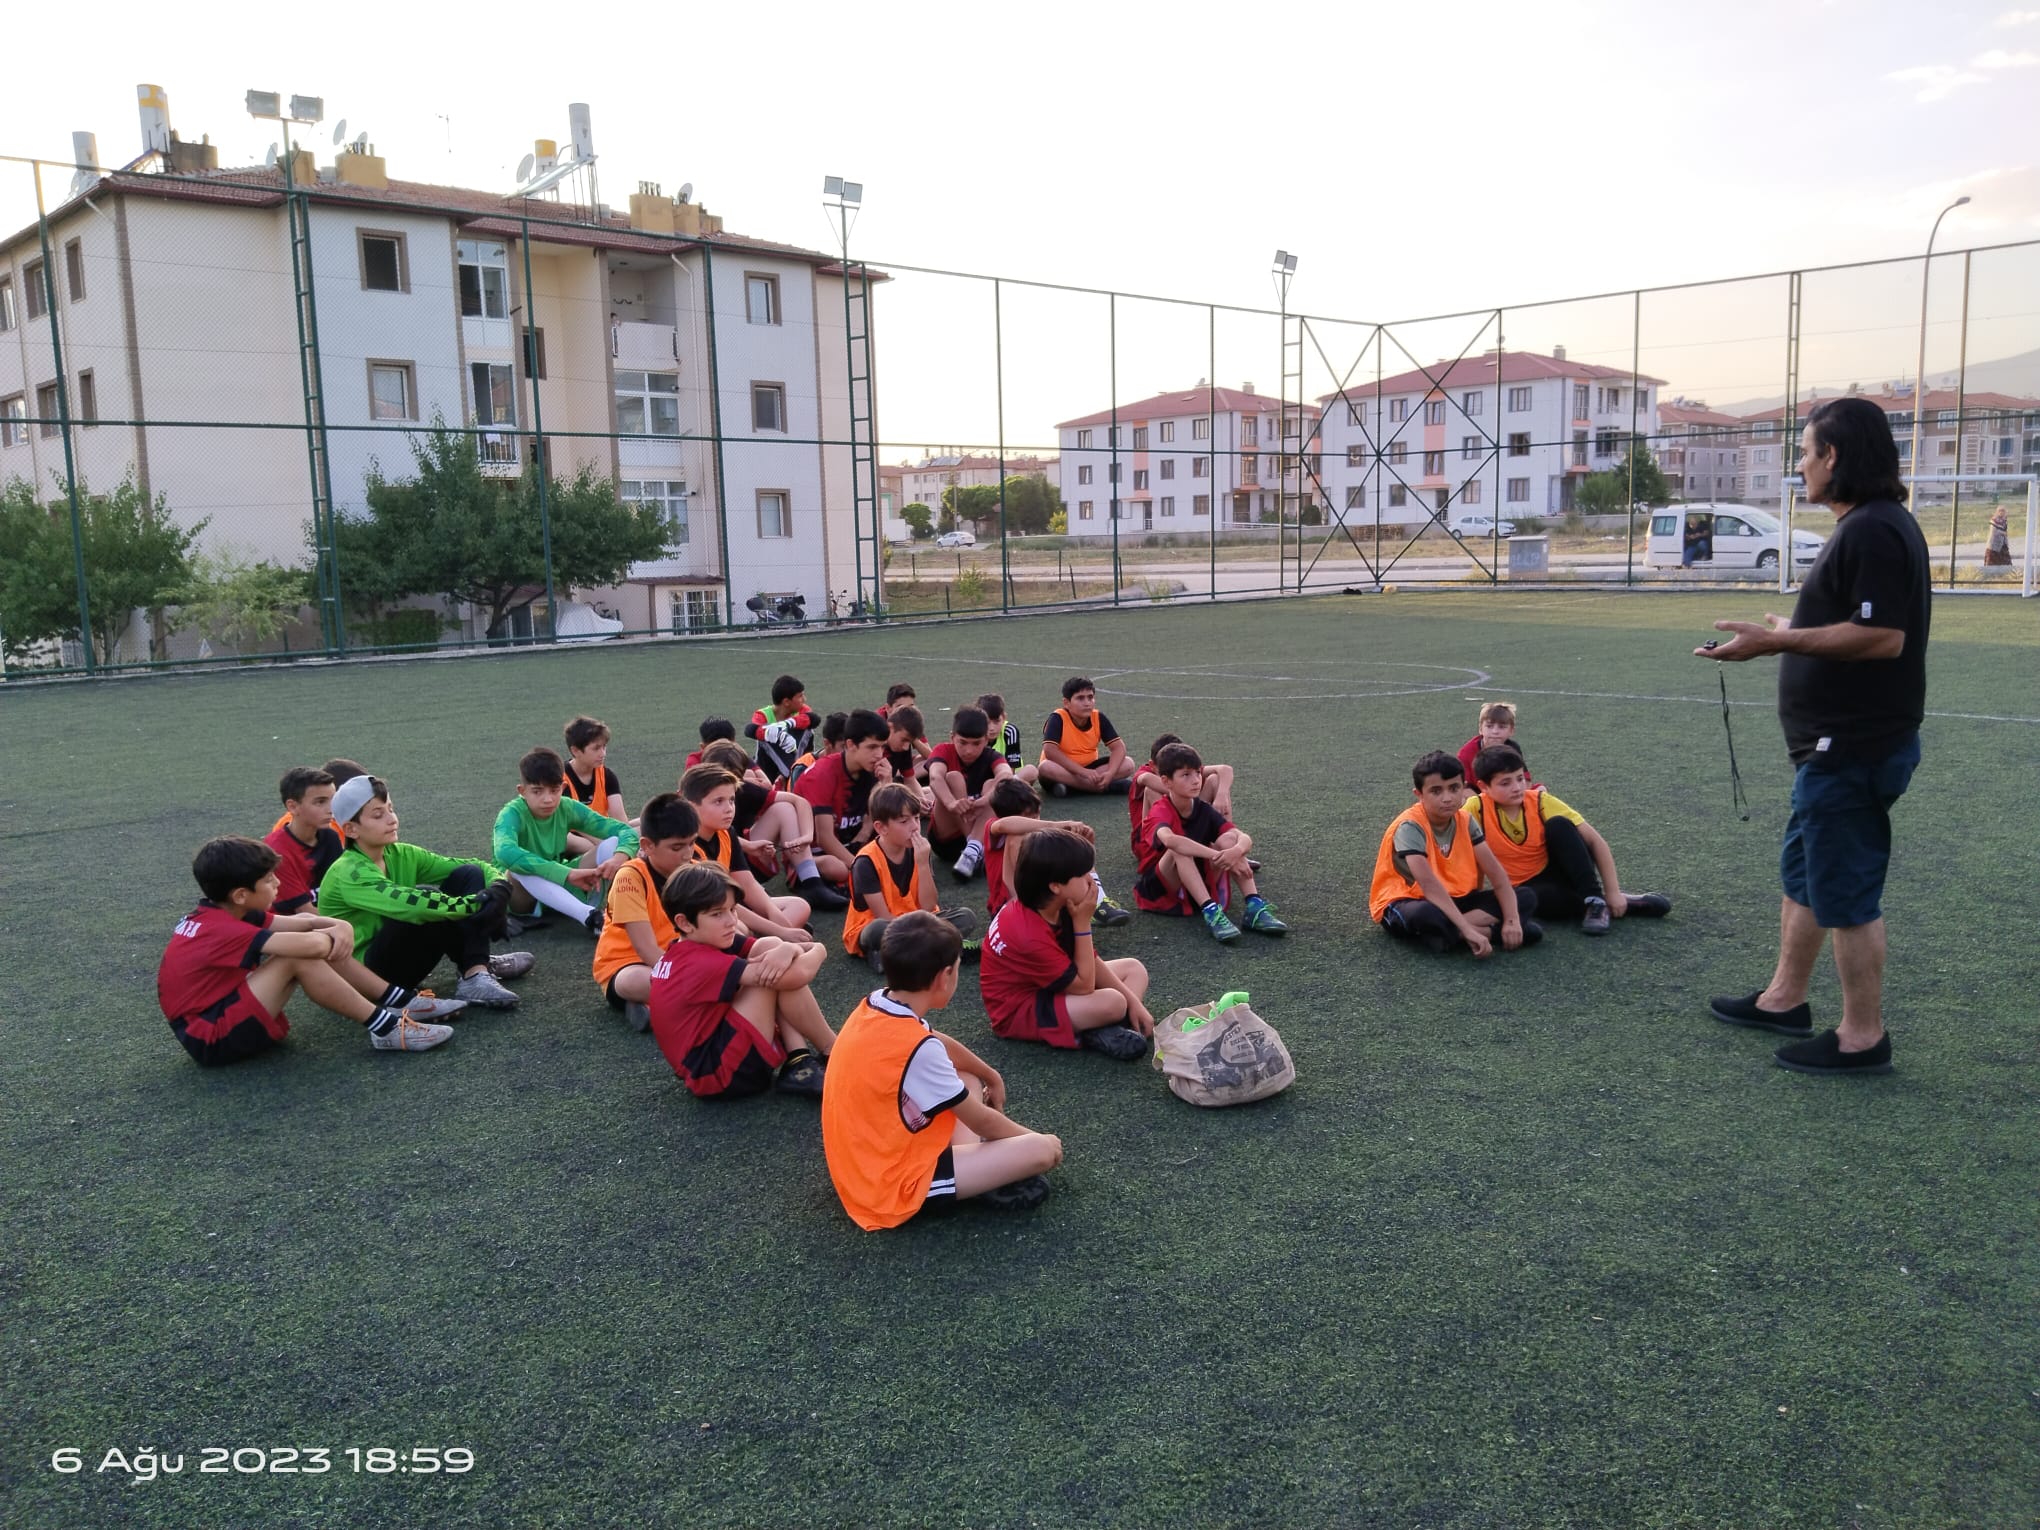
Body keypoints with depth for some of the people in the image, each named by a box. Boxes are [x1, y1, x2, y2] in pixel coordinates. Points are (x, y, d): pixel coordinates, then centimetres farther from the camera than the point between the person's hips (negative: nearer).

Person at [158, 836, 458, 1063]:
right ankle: (386, 1028, -20)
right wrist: (332, 937, -11)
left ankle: (403, 1001, 1)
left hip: (223, 1010, 9)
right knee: (301, 956, -26)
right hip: (212, 1038, -9)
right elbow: (312, 944, -35)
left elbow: (303, 921, 6)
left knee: (324, 946, 0)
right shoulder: (224, 931, -25)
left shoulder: (217, 915, 4)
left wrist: (340, 927, -15)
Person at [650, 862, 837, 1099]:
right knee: (779, 975, -16)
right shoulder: (705, 963, -23)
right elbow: (797, 976, -30)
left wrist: (788, 949, -24)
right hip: (718, 1074, -10)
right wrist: (816, 952, -7)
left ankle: (798, 1064, -8)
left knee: (769, 948, 0)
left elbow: (773, 948, 1)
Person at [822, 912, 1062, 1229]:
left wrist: (991, 1075, 31)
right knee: (1046, 1149, -16)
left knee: (967, 1080, 23)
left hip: (865, 1165, 9)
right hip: (894, 1190, -9)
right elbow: (980, 1121, -11)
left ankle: (969, 1162, 6)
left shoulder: (874, 1006, -2)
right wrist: (1035, 1140, 6)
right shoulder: (918, 1048, -26)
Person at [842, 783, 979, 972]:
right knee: (878, 930, -40)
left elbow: (928, 908, -11)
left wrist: (923, 864, -21)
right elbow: (884, 917, -19)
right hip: (871, 931, -6)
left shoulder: (919, 851, -4)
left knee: (967, 917, -14)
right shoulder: (866, 862, -19)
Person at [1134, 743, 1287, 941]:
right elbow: (1169, 840, -45)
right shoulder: (1160, 813, -19)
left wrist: (1237, 851, -39)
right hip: (1159, 889, -5)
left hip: (1199, 885, 5)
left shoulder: (1204, 810, -1)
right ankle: (1210, 912, -42)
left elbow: (1245, 838, -14)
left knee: (1229, 838, -16)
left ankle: (1254, 907, -27)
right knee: (1180, 848, -34)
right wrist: (1218, 855, -47)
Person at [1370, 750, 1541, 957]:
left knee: (1526, 898, -7)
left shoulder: (1464, 821, -3)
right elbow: (1429, 885, -34)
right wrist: (1468, 930, -40)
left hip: (1451, 900, 7)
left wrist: (1512, 920, -21)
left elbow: (1496, 873, -6)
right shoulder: (1410, 826, -24)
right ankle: (1489, 930, -21)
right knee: (1427, 915, -43)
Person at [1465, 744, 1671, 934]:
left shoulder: (1540, 801, -14)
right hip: (1530, 885, -1)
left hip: (1563, 871, 1)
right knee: (1543, 899, -38)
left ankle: (1595, 900, -22)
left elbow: (1595, 840, -14)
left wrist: (1613, 892, -19)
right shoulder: (1477, 809, -17)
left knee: (1558, 825, -28)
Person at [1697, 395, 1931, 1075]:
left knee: (1846, 891, 0)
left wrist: (1778, 640, -24)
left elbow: (1883, 636, -27)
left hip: (1852, 750, -11)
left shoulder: (1871, 530, -20)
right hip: (1838, 743, 11)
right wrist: (1792, 634, 22)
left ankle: (1862, 1037, 12)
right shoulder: (1870, 524, 13)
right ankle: (1785, 998, 34)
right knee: (1802, 872, 20)